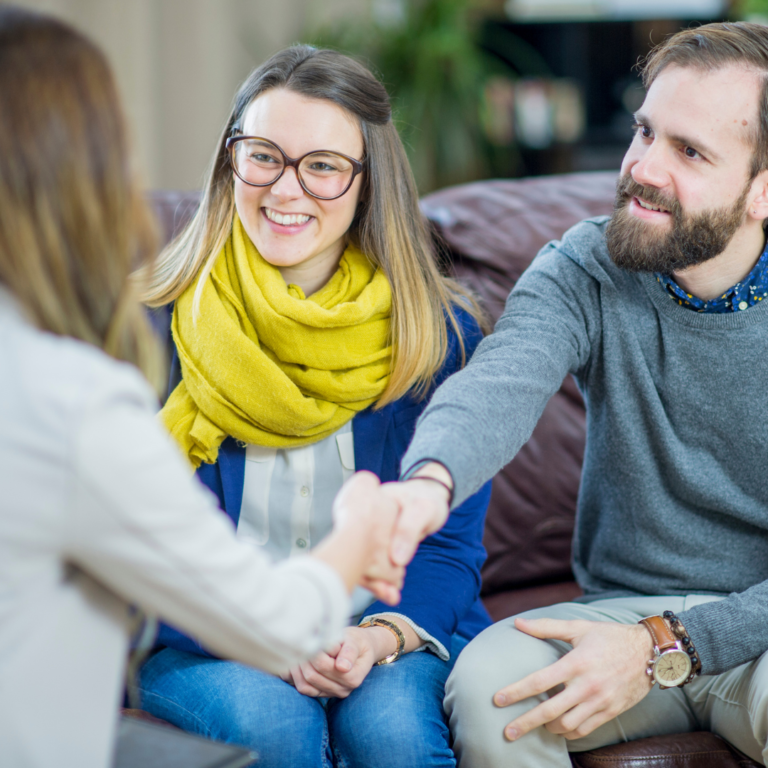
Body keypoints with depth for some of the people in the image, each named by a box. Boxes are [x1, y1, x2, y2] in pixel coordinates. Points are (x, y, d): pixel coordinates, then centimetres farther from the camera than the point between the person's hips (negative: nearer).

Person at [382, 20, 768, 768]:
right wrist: (429, 479, -52)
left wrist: (665, 648, -24)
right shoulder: (583, 270, -7)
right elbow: (501, 383, -29)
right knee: (486, 683, -27)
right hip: (622, 607, 2)